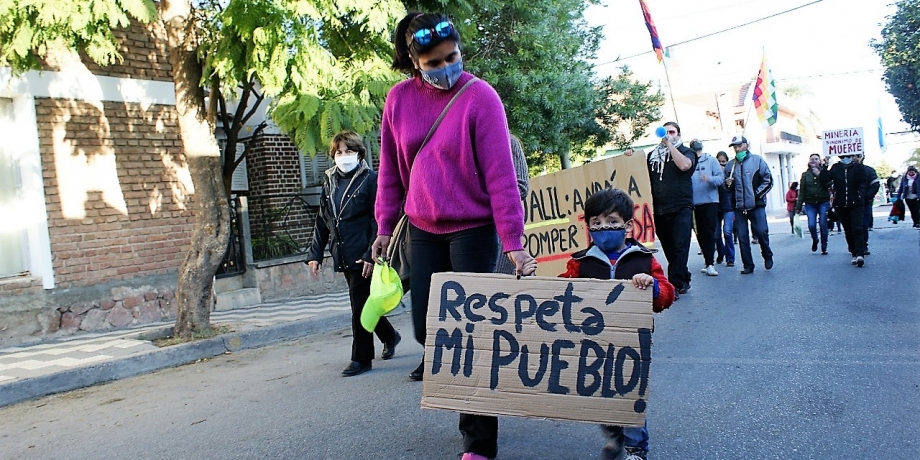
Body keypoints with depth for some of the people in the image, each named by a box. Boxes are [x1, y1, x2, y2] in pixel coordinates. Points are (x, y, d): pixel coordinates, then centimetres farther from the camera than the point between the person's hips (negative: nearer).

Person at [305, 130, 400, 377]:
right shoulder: (329, 182, 12)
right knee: (364, 304, 16)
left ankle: (361, 358, 9)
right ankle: (389, 336, 38)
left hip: (363, 256, -6)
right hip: (343, 257, 6)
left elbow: (378, 221, -11)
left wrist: (371, 255, -18)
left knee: (360, 306, -3)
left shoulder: (370, 180, -7)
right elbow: (321, 221, 14)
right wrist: (315, 254, 8)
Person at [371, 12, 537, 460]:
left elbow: (500, 173, -15)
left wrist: (513, 241, -18)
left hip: (473, 229, -4)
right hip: (424, 231, 5)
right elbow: (390, 168, 9)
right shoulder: (399, 99, 1)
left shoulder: (480, 96, -11)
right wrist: (385, 227, 8)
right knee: (425, 328, 7)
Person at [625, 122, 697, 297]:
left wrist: (669, 144, -12)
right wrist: (631, 155, 4)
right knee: (668, 247, 8)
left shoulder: (686, 151, 5)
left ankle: (675, 284, -7)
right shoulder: (653, 154, 17)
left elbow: (684, 165, -17)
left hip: (680, 208, -5)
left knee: (679, 247, -8)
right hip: (659, 209, 5)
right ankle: (684, 280, 21)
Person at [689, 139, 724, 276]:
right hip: (694, 203, 2)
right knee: (700, 234, 8)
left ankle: (709, 263, -6)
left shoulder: (711, 160, 4)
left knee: (709, 232, -7)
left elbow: (720, 177, -5)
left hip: (710, 201, -2)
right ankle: (709, 260, 21)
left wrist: (710, 179, -23)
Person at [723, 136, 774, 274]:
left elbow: (768, 180, 1)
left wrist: (758, 193, -9)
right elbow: (728, 188, 21)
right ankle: (748, 265, 10)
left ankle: (767, 256, 17)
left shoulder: (757, 160, 3)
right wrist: (728, 184, -2)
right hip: (739, 207, 3)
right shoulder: (730, 165, 12)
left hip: (756, 205, -3)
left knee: (761, 231, -10)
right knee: (742, 237, 2)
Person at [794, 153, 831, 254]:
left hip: (823, 203, -1)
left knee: (823, 225, -2)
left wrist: (819, 174, -17)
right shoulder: (805, 175, 9)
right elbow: (801, 192, 7)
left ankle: (824, 248, 10)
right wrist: (799, 206, 4)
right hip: (810, 204, 1)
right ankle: (815, 240, 20)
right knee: (811, 225, -11)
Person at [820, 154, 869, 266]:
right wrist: (824, 167, -12)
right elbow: (824, 181, -5)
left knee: (857, 229, -12)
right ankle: (854, 254, 18)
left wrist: (860, 195, -14)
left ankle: (860, 255, -18)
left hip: (856, 204, -2)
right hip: (840, 205, 3)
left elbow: (864, 183, 0)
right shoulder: (835, 168, 5)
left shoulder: (858, 168, 1)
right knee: (848, 230, 9)